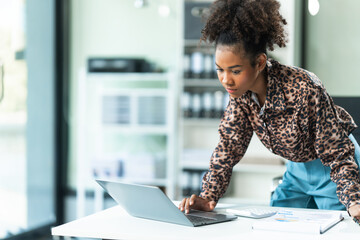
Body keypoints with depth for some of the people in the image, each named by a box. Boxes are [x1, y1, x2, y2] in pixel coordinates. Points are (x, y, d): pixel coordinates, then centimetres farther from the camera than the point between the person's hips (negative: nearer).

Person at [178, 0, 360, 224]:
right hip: (296, 171, 6)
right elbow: (229, 145, -8)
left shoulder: (304, 90, -34)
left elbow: (338, 153, -27)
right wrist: (209, 197, -23)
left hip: (329, 172, -6)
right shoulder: (241, 91, -15)